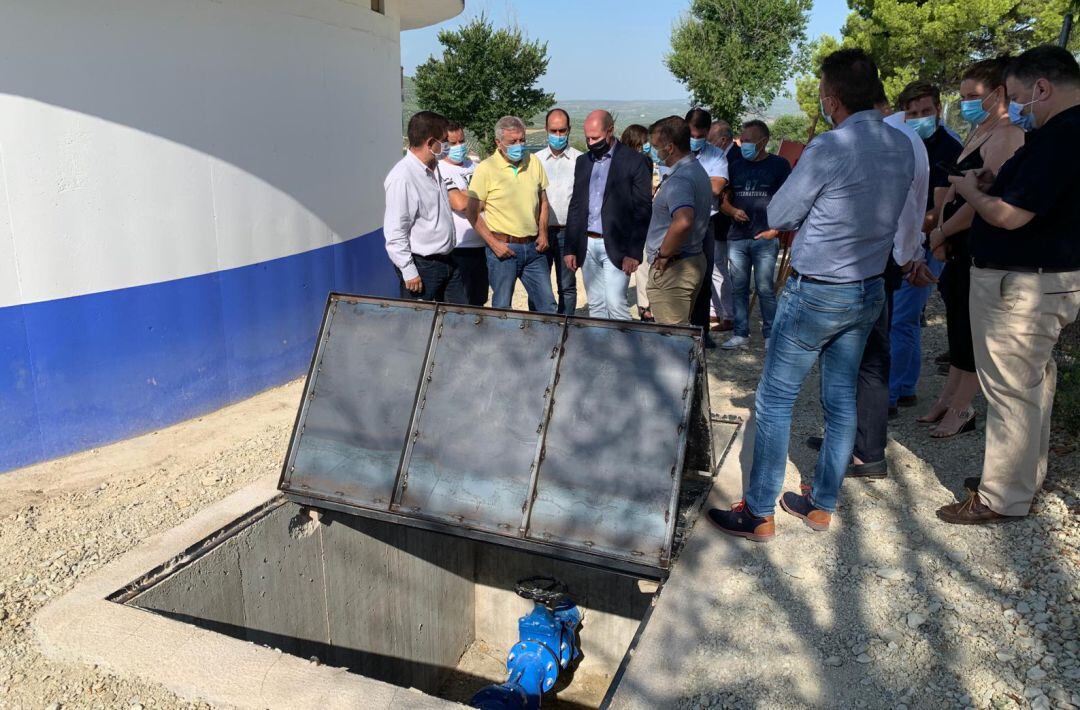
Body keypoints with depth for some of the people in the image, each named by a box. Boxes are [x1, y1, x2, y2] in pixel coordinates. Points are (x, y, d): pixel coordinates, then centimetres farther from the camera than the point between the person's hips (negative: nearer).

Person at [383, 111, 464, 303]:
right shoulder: (402, 177, -19)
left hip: (446, 261, 9)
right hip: (421, 266, -9)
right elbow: (394, 232, -20)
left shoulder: (435, 168, 9)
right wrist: (409, 272, -20)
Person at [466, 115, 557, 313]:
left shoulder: (534, 163, 6)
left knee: (547, 304, 8)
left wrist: (543, 233, 5)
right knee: (502, 307, 6)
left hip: (533, 247, 4)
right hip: (503, 248, -4)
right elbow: (473, 213, -7)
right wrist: (493, 244, -13)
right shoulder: (486, 168, -7)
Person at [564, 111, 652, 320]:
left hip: (615, 247, -5)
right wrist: (570, 248, 9)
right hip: (587, 245, 5)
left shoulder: (634, 161, -4)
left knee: (615, 304, -11)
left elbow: (643, 209, -7)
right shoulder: (583, 162, 13)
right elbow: (575, 207, 15)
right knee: (595, 306, 8)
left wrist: (634, 252, -13)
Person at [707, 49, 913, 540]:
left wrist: (794, 167, 7)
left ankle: (759, 514, 10)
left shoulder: (829, 148, -20)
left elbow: (778, 217, -10)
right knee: (841, 399, 14)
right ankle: (822, 505, 27)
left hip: (815, 293, -7)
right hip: (869, 291, 8)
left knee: (775, 400, 2)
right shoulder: (904, 148, 4)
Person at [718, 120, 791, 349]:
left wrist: (775, 229, -9)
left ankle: (771, 335, 7)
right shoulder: (736, 167, 14)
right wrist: (733, 211, -5)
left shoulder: (779, 165, 1)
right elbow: (724, 200, 17)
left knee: (765, 288, -4)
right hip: (737, 237, 4)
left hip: (765, 238, -4)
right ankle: (741, 333, 16)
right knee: (738, 288, 7)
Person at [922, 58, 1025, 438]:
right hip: (959, 246, 9)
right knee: (958, 320, 13)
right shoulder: (976, 133, 15)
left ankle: (960, 408, 8)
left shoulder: (1008, 136, -15)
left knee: (971, 325, -2)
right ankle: (948, 399, 23)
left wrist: (942, 233, -11)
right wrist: (941, 232, 4)